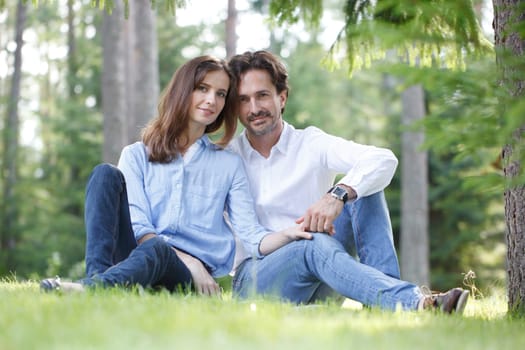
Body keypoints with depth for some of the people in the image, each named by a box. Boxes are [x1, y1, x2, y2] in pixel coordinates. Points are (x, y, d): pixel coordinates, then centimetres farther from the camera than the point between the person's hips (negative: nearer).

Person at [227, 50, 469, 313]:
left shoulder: (311, 143, 3)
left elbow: (383, 159, -14)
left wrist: (338, 195, -31)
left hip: (317, 283, 2)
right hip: (254, 280, -2)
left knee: (362, 185, -17)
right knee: (316, 245, -35)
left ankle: (385, 305, -32)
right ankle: (415, 303, -53)